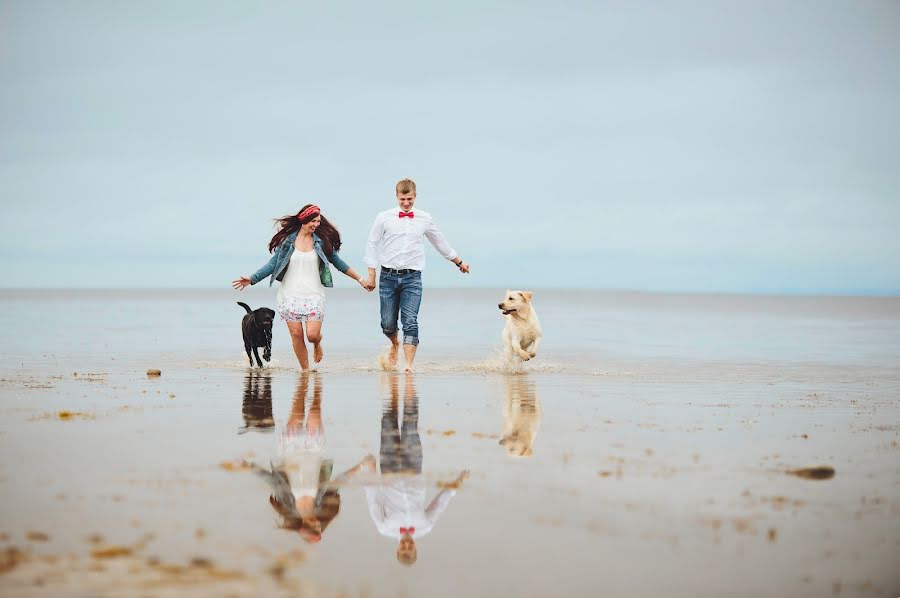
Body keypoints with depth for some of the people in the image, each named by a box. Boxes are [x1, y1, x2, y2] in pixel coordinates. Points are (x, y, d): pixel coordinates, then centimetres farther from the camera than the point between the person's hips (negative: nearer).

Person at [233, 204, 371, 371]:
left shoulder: (321, 241, 4)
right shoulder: (287, 240, 1)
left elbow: (338, 262, 12)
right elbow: (273, 264, 3)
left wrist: (360, 279, 14)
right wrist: (252, 279, -5)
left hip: (314, 295, 0)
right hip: (290, 295, 0)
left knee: (312, 334, -11)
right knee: (296, 334, -3)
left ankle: (317, 344, 26)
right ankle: (305, 370, 13)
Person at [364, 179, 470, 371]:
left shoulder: (425, 219, 7)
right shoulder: (384, 218, 1)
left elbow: (440, 242, 22)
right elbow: (372, 245, 6)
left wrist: (459, 262, 30)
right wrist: (371, 275, 1)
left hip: (412, 278, 0)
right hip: (388, 276, 0)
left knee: (410, 322, -13)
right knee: (388, 324, 4)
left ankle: (409, 365, -16)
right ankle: (395, 344, 37)